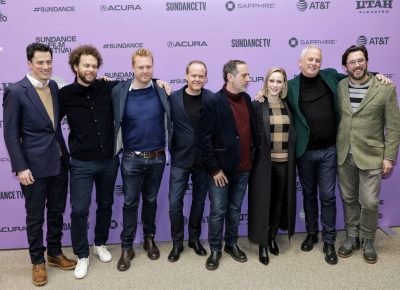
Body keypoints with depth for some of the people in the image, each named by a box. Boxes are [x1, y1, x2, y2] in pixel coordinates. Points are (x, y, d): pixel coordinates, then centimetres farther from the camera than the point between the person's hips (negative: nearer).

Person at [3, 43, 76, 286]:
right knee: (35, 216, 9)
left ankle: (55, 253, 33)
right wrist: (20, 167, -14)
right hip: (34, 165, -5)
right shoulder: (16, 92, -12)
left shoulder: (54, 86, 5)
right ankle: (38, 261, 25)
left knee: (57, 212, 16)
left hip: (59, 162, 5)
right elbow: (10, 133, -12)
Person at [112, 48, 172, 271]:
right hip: (132, 159, -1)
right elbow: (113, 121, -1)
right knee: (130, 203, 8)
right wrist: (117, 150, -5)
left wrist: (170, 94, -6)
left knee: (151, 200, 17)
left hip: (157, 158, 2)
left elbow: (170, 116, 3)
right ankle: (127, 247, 21)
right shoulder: (120, 91, -7)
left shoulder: (162, 90, -3)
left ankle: (149, 239, 35)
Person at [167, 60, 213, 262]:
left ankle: (194, 239, 32)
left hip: (203, 160, 1)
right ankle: (177, 242, 21)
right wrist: (169, 150, -5)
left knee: (199, 201, 13)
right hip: (180, 159, 0)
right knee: (175, 203, 2)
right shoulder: (173, 98, -5)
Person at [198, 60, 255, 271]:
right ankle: (215, 249, 23)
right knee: (218, 211, 6)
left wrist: (252, 157, 8)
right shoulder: (214, 102, -13)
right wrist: (214, 169, -14)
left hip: (243, 168, 5)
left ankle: (232, 244, 33)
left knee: (235, 209, 17)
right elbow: (204, 138, -14)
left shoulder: (246, 99, 6)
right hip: (221, 169, -5)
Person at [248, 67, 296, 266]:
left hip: (284, 162, 4)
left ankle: (272, 238, 32)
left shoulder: (287, 105, 6)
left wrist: (291, 158, 5)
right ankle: (262, 245, 15)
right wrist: (254, 153, -10)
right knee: (263, 202, 3)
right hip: (264, 161, -4)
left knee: (279, 202, 13)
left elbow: (292, 134, 11)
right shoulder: (257, 105, -6)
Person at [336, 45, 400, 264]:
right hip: (344, 155, 3)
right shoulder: (339, 87, 1)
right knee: (349, 200, 13)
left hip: (371, 156, -3)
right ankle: (351, 237, 31)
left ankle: (367, 241, 24)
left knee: (369, 202, 0)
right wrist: (334, 148, 2)